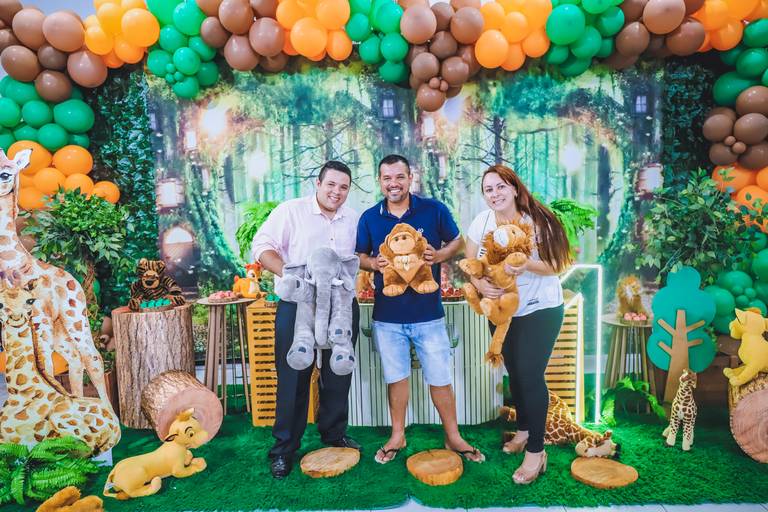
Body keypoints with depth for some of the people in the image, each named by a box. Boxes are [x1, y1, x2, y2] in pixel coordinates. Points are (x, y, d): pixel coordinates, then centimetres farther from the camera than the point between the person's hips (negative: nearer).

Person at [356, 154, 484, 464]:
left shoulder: (434, 210, -3)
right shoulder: (369, 218, 2)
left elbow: (457, 242, 8)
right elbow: (359, 257, 10)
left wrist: (439, 255, -13)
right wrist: (373, 263, -12)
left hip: (428, 312, -1)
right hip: (387, 314, 2)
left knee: (440, 378, 9)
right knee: (396, 377, 15)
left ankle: (453, 437, 30)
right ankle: (397, 436, 34)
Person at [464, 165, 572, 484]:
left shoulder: (537, 221, -16)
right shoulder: (481, 222, -7)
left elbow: (556, 265, -15)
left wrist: (526, 265, -33)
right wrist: (479, 284, -24)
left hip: (541, 310, -4)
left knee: (530, 375, -5)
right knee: (514, 372, 17)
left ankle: (536, 450, 12)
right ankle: (523, 429, 40)